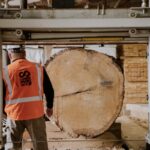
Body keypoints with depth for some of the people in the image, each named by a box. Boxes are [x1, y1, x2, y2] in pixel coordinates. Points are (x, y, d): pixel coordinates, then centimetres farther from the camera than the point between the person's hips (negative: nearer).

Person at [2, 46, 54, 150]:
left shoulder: (5, 72, -4)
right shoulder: (39, 68, 0)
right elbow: (49, 90, 5)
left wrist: (5, 110, 21)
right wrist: (49, 107, 22)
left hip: (14, 115, 0)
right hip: (36, 114, 1)